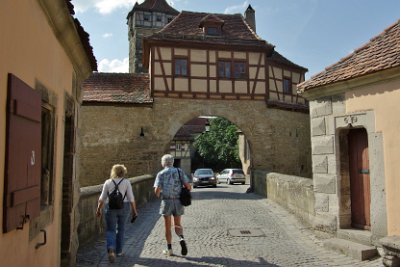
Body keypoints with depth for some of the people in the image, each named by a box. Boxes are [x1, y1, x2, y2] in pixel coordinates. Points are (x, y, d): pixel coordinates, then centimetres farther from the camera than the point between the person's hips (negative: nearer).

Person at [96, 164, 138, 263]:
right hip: (124, 207, 0)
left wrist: (98, 209, 10)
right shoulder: (126, 182, -4)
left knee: (110, 230, 5)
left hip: (111, 208, 0)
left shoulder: (108, 182, -1)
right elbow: (131, 198, -6)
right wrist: (134, 210, 2)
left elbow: (102, 198, 1)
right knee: (120, 229, 16)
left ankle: (111, 249, -17)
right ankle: (118, 250, 22)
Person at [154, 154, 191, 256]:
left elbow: (157, 190, -11)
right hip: (178, 202, 2)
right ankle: (181, 239, -11)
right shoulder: (179, 171, 4)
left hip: (166, 202, -2)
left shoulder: (161, 174, -2)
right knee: (177, 225, 16)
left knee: (167, 227, 12)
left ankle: (169, 249, 16)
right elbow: (188, 186, -4)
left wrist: (159, 195, 12)